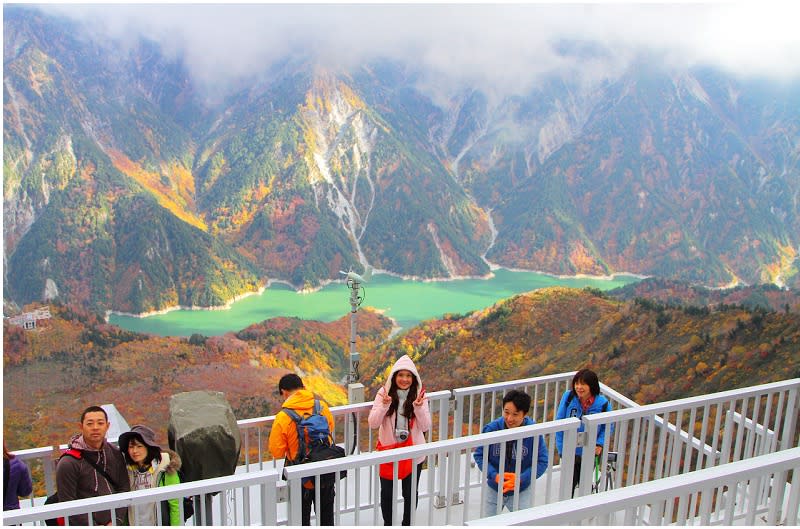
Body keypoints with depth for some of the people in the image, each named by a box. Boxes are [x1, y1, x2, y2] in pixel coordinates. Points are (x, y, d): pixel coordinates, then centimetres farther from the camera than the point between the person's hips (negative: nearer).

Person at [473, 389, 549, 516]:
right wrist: (495, 476, -25)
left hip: (521, 491, -2)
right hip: (494, 490, 2)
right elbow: (479, 455, -11)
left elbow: (542, 461, -16)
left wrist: (521, 479, -28)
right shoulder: (491, 428, -19)